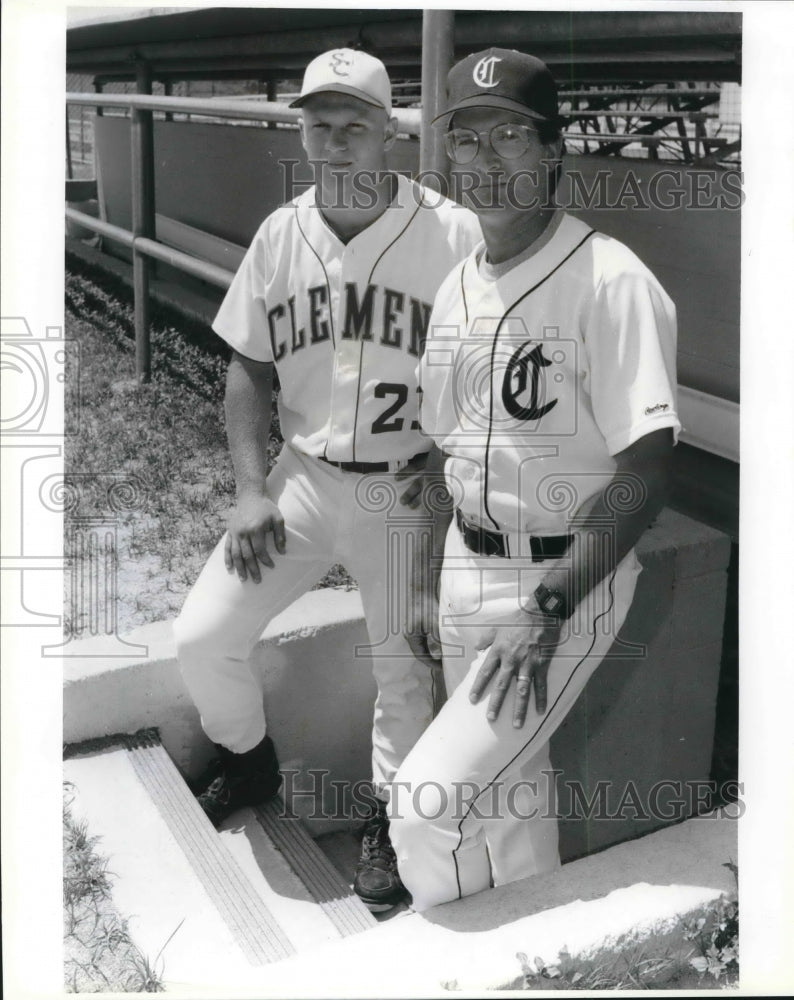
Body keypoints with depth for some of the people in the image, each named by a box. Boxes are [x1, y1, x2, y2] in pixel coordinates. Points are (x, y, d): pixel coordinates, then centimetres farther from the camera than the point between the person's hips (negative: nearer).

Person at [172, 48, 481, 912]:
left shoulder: (453, 235, -11)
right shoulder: (279, 235, 2)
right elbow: (248, 367, 8)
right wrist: (251, 490, -2)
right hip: (302, 477, 4)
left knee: (403, 669, 2)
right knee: (201, 636, 1)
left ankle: (389, 817, 30)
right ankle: (247, 763, 32)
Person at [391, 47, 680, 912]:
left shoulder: (611, 281, -16)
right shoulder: (456, 288, 8)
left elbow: (645, 468, -20)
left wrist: (549, 607, -25)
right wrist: (427, 584, 15)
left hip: (571, 579, -7)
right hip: (467, 570, 7)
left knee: (427, 804, -11)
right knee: (508, 786, 19)